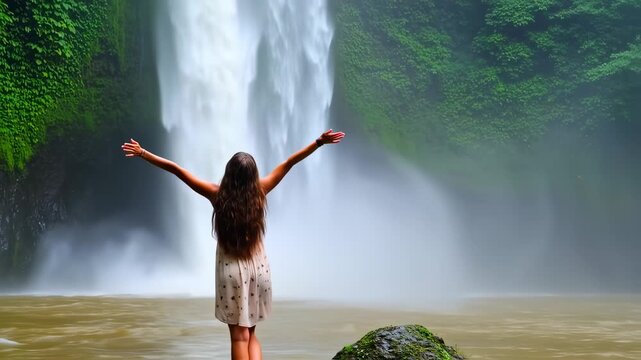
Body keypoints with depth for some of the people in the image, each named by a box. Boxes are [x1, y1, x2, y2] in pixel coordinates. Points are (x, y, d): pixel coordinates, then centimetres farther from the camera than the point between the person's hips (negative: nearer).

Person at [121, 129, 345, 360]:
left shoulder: (217, 194, -11)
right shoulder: (259, 192, -8)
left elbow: (175, 169, -8)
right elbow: (289, 162, -3)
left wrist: (141, 153, -2)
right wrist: (320, 142, 0)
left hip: (231, 269, -2)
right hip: (258, 267, 2)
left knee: (239, 336, 4)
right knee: (250, 334, 15)